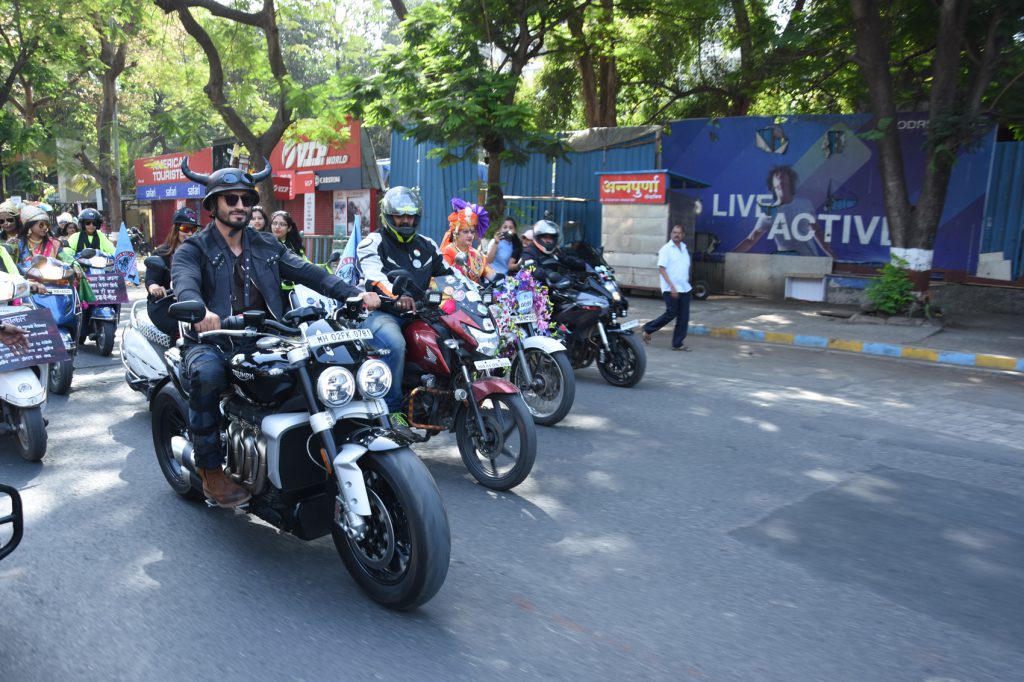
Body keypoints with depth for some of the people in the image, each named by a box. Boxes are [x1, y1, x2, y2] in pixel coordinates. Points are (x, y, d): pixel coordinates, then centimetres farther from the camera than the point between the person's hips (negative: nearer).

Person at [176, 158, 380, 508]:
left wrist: (354, 293, -11)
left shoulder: (266, 246, 18)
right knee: (207, 374, -37)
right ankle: (211, 469, -20)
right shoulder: (193, 250, 4)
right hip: (212, 343, -3)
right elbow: (185, 283, -18)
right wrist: (199, 311, -43)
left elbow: (308, 273, 5)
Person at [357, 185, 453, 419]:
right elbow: (374, 276, -19)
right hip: (383, 312, -6)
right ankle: (393, 409, -23)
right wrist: (396, 296, -40)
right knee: (396, 344, -37)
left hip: (418, 312, 6)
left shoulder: (427, 245, 21)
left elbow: (448, 273, 25)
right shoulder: (373, 243, 1)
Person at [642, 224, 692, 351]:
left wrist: (686, 282, 14)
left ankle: (678, 343, 7)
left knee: (684, 317, 2)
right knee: (671, 314, -6)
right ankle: (648, 329, 12)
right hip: (670, 289, -7)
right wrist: (672, 286, -19)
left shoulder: (684, 249, 15)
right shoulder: (666, 249, -6)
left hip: (684, 288, 7)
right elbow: (661, 269, -12)